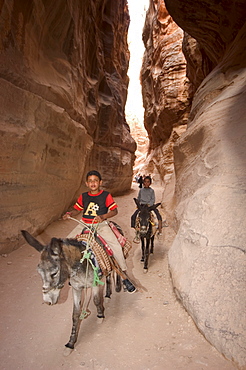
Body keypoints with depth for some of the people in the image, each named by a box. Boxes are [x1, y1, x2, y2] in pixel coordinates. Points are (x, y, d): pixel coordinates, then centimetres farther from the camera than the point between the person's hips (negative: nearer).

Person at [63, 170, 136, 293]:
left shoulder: (106, 195, -3)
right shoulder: (83, 196, 6)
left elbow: (114, 211, -7)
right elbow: (77, 209, 14)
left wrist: (103, 216, -24)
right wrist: (69, 214, -8)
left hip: (101, 225, -3)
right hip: (85, 225, 4)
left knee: (115, 245, -21)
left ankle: (124, 275, -3)